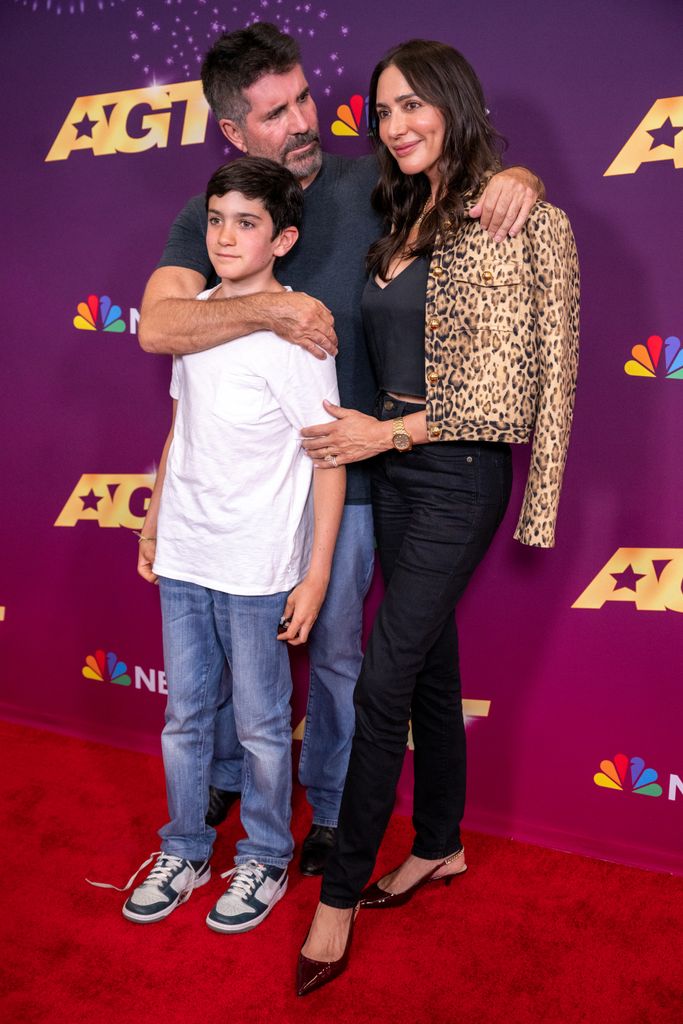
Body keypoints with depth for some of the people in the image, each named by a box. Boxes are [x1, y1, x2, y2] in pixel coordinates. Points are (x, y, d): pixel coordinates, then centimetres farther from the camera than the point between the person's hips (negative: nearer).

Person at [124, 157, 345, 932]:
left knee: (261, 725, 10)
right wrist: (153, 524, 18)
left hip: (257, 568, -6)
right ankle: (184, 853, 37)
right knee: (184, 717, 17)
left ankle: (265, 860, 33)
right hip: (183, 558, 6)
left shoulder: (293, 334, -14)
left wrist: (315, 576, -13)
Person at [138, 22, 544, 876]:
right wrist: (269, 308, -30)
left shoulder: (367, 184, -3)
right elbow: (157, 324, -19)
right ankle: (228, 776, 46)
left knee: (337, 651, 12)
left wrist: (514, 180, -19)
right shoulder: (208, 214, -3)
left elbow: (483, 186, 4)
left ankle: (330, 805, 36)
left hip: (343, 474, -1)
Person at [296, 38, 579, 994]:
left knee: (383, 683, -4)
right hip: (392, 466, 7)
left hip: (456, 476, -7)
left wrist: (385, 433, -15)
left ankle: (341, 895, 13)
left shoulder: (515, 218, -10)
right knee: (429, 668, 16)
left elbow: (507, 384, -15)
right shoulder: (408, 219, 13)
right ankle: (440, 845, 34)